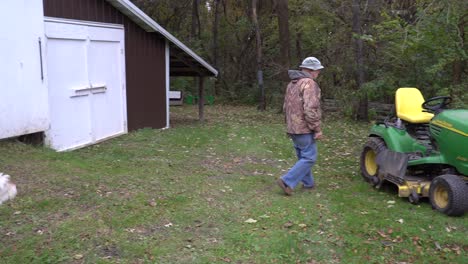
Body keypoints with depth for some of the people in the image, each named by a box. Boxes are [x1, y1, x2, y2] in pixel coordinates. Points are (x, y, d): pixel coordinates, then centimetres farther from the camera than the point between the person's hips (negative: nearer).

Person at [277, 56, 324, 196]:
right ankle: (287, 181, -7)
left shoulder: (292, 84, 13)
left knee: (303, 157, 18)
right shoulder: (309, 84, -16)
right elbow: (310, 109, -25)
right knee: (309, 158, -2)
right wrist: (317, 129, -17)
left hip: (293, 127, 9)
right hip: (304, 128, -9)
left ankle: (308, 183, 26)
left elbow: (286, 107, 19)